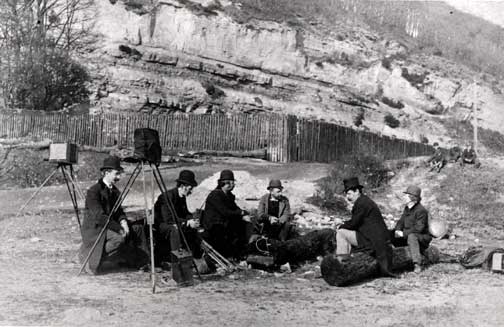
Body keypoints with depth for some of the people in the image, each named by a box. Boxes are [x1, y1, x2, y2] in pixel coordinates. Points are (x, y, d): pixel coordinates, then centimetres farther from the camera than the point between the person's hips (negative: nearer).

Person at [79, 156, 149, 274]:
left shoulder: (114, 191, 11)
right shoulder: (93, 191, -16)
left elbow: (119, 212, 12)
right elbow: (99, 216, -23)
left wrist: (123, 222, -11)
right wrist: (119, 228, -26)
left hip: (109, 226, 9)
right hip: (94, 230, -9)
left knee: (137, 228, -1)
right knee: (119, 237, -33)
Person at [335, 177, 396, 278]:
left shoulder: (361, 203, -12)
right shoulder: (365, 200, 18)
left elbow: (353, 223, -12)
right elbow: (355, 221, 22)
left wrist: (341, 227, 4)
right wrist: (344, 225, 10)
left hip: (370, 240, -10)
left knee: (341, 233, -6)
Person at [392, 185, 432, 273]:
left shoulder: (421, 211, -20)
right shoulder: (407, 208, 7)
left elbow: (419, 228, -27)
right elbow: (401, 221, 12)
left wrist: (403, 233, -27)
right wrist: (397, 230, -10)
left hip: (423, 237, -8)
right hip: (407, 235, 8)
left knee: (411, 236, -42)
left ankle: (417, 264, -41)